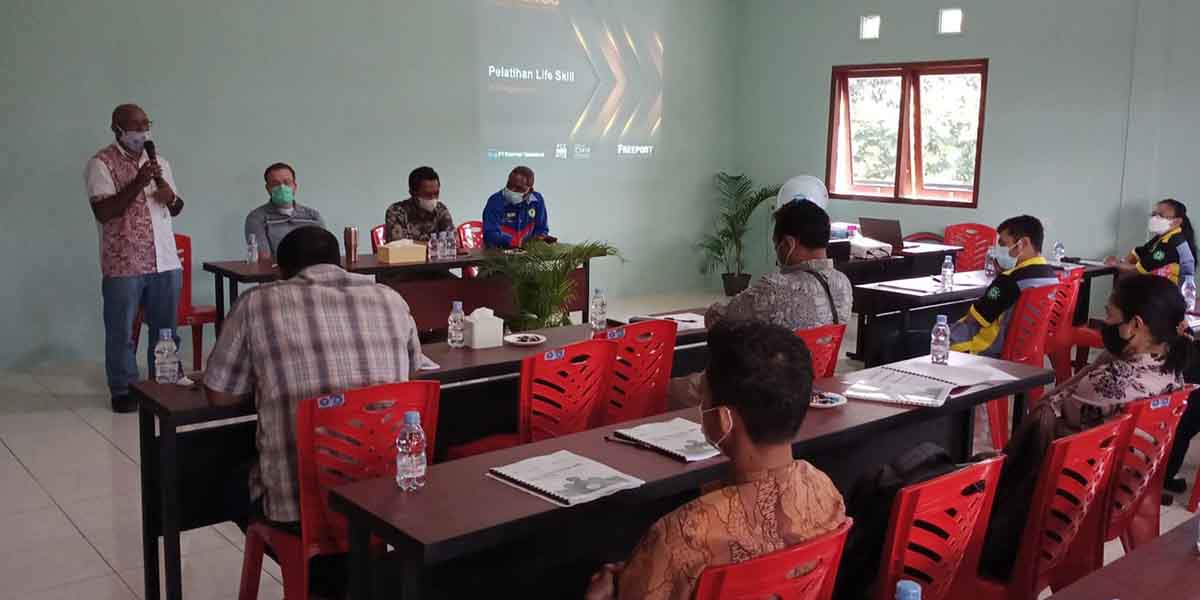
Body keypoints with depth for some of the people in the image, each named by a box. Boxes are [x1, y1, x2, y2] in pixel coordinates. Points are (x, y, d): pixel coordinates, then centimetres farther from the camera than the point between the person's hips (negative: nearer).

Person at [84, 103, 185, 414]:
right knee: (122, 332, 5)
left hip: (166, 262, 5)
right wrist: (137, 184, -21)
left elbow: (176, 209, 16)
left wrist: (164, 186, -4)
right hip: (123, 266, -5)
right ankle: (123, 390, 16)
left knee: (166, 330, 11)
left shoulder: (159, 161, 13)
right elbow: (103, 212, -15)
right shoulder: (101, 163, -5)